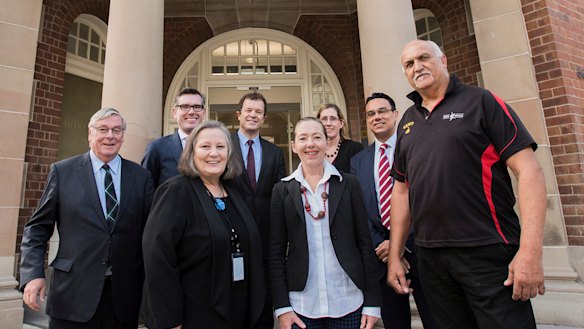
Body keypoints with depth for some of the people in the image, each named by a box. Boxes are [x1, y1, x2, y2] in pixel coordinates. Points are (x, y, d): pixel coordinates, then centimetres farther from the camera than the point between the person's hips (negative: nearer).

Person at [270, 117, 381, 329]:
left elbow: (365, 243, -1)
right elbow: (276, 250, 0)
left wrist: (372, 302, -2)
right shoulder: (283, 190, 0)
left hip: (348, 301, 0)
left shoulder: (349, 184, -1)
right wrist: (282, 306, -4)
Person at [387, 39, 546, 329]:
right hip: (430, 259, 4)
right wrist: (395, 256, 9)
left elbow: (529, 172, -8)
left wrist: (530, 251, -17)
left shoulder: (481, 101, -1)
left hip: (489, 253, -4)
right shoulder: (407, 122, 12)